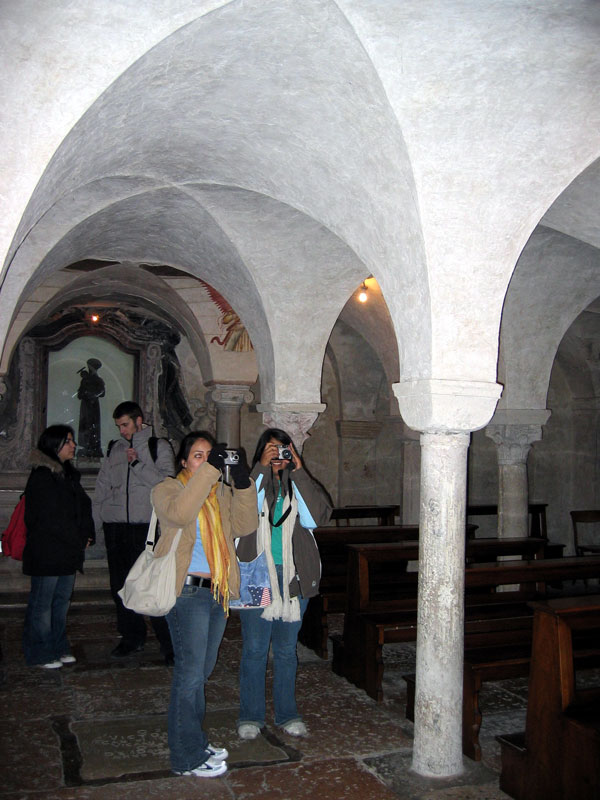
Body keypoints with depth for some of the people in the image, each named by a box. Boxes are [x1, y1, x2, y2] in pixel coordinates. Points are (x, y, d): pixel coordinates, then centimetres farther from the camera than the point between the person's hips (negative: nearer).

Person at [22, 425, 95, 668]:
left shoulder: (68, 473, 15)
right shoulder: (42, 476, -13)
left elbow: (82, 507, 15)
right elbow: (49, 519, -17)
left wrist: (87, 536, 1)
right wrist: (79, 540, -11)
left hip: (68, 552, 8)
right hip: (46, 553, -8)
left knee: (62, 600, 14)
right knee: (42, 603, 2)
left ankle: (59, 648, 24)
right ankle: (40, 654, 12)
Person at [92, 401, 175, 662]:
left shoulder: (159, 446, 4)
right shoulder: (113, 449, 17)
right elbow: (102, 487, 18)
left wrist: (138, 463, -14)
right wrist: (92, 523, 12)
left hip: (147, 526, -5)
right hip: (115, 526, 5)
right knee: (120, 586, 9)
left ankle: (169, 643, -2)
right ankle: (132, 638, 22)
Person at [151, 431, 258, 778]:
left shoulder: (221, 492, 15)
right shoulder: (167, 489, -2)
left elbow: (244, 525, 1)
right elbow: (180, 513, -25)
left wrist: (244, 485, -11)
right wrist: (209, 471, -26)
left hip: (217, 592, 6)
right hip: (188, 591, -6)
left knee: (202, 670, 16)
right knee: (191, 672, -3)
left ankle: (195, 741, 31)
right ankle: (188, 757, 9)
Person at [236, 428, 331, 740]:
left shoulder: (298, 484, 7)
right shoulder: (252, 480, 1)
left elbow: (320, 515, -11)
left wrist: (299, 472, -14)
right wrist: (262, 468, -20)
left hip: (293, 576, 2)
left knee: (286, 648, 12)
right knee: (255, 647, 4)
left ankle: (287, 713, 25)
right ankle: (250, 715, 19)